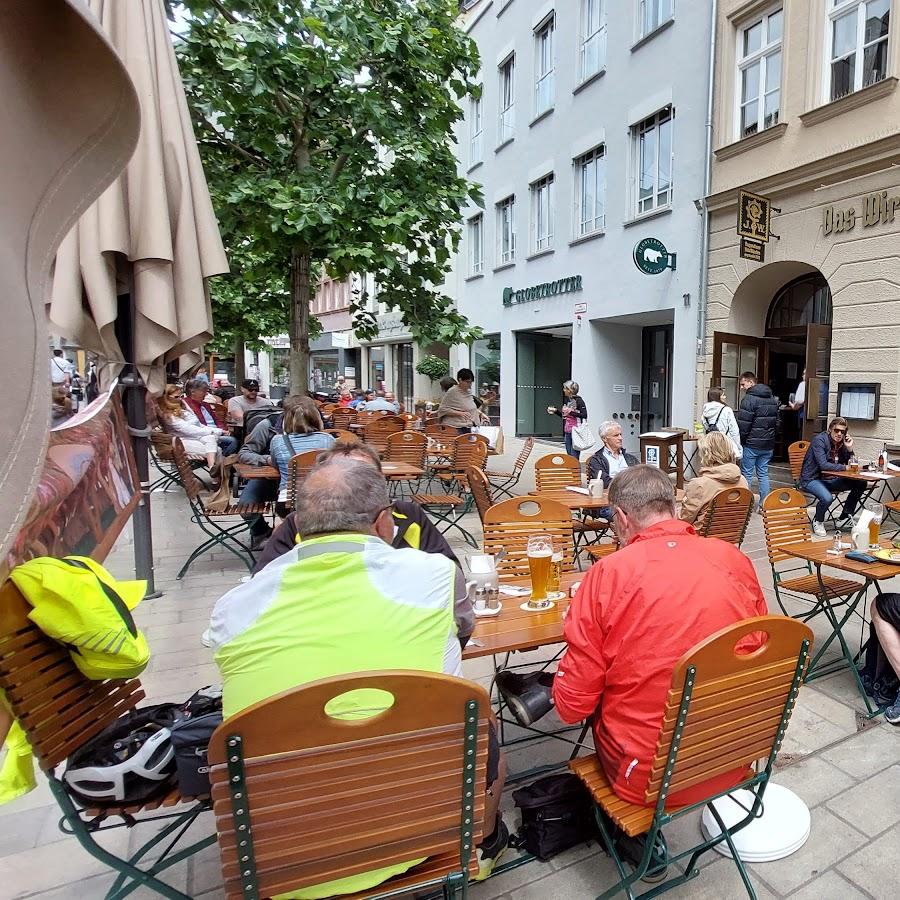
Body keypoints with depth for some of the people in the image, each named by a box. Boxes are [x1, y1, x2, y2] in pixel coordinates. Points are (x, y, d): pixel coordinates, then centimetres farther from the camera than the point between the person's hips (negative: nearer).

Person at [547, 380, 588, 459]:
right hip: (567, 432, 8)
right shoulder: (567, 401, 13)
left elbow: (584, 415, -18)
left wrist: (571, 412, -22)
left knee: (574, 457, -9)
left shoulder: (578, 400, -10)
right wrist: (555, 411, 15)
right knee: (569, 456, 11)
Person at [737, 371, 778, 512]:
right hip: (768, 444, 7)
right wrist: (770, 435, 17)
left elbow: (743, 424, -16)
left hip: (751, 444, -7)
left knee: (747, 474, 2)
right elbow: (777, 421, 16)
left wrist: (740, 441, -4)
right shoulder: (773, 399, 12)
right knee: (763, 474, 12)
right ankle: (764, 504, 14)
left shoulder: (749, 399, -15)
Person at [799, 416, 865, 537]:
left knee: (860, 484, -5)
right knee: (827, 498, -35)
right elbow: (823, 465, -25)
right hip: (811, 479, -8)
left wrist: (849, 449, -7)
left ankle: (844, 519, 7)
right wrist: (844, 467, -17)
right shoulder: (819, 440, -15)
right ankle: (818, 521, 0)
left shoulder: (841, 443, 6)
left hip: (829, 479, 8)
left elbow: (849, 465, 6)